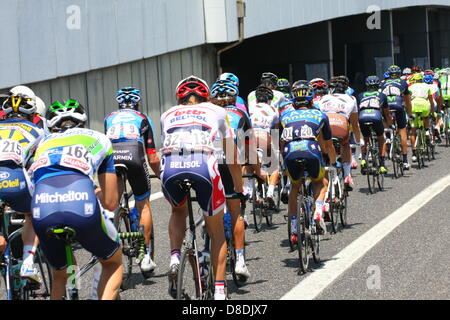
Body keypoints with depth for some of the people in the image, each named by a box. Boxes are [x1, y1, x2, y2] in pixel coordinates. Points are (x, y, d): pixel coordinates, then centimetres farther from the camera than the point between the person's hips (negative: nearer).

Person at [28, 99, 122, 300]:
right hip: (82, 208, -2)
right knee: (113, 262, 27)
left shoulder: (43, 143, 34)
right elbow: (110, 203, 30)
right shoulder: (98, 139, 29)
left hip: (43, 214, 2)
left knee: (59, 275, 29)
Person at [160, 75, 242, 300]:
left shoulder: (168, 115, 31)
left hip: (170, 169, 2)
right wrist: (239, 188, 46)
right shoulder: (216, 111, 28)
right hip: (203, 167, -1)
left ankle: (174, 258, 12)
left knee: (178, 211, 35)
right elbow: (233, 157, 32)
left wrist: (167, 183, 51)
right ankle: (219, 291, 15)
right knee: (216, 231, 20)